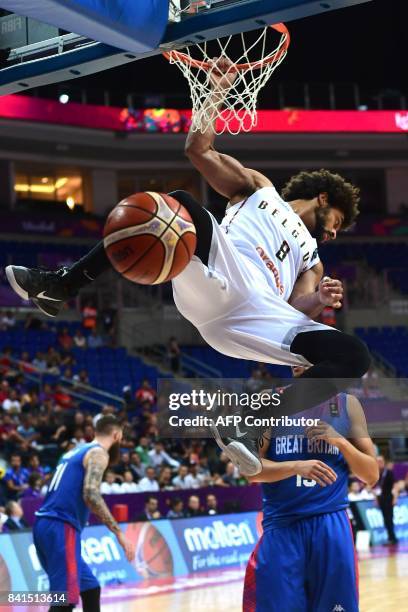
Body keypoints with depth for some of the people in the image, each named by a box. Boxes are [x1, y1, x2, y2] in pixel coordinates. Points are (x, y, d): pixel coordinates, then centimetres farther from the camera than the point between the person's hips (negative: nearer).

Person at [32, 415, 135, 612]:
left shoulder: (76, 451, 23)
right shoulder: (98, 453, -4)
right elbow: (90, 494, -19)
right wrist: (119, 534, -19)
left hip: (46, 525, 10)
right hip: (60, 528, -10)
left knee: (90, 588, 18)